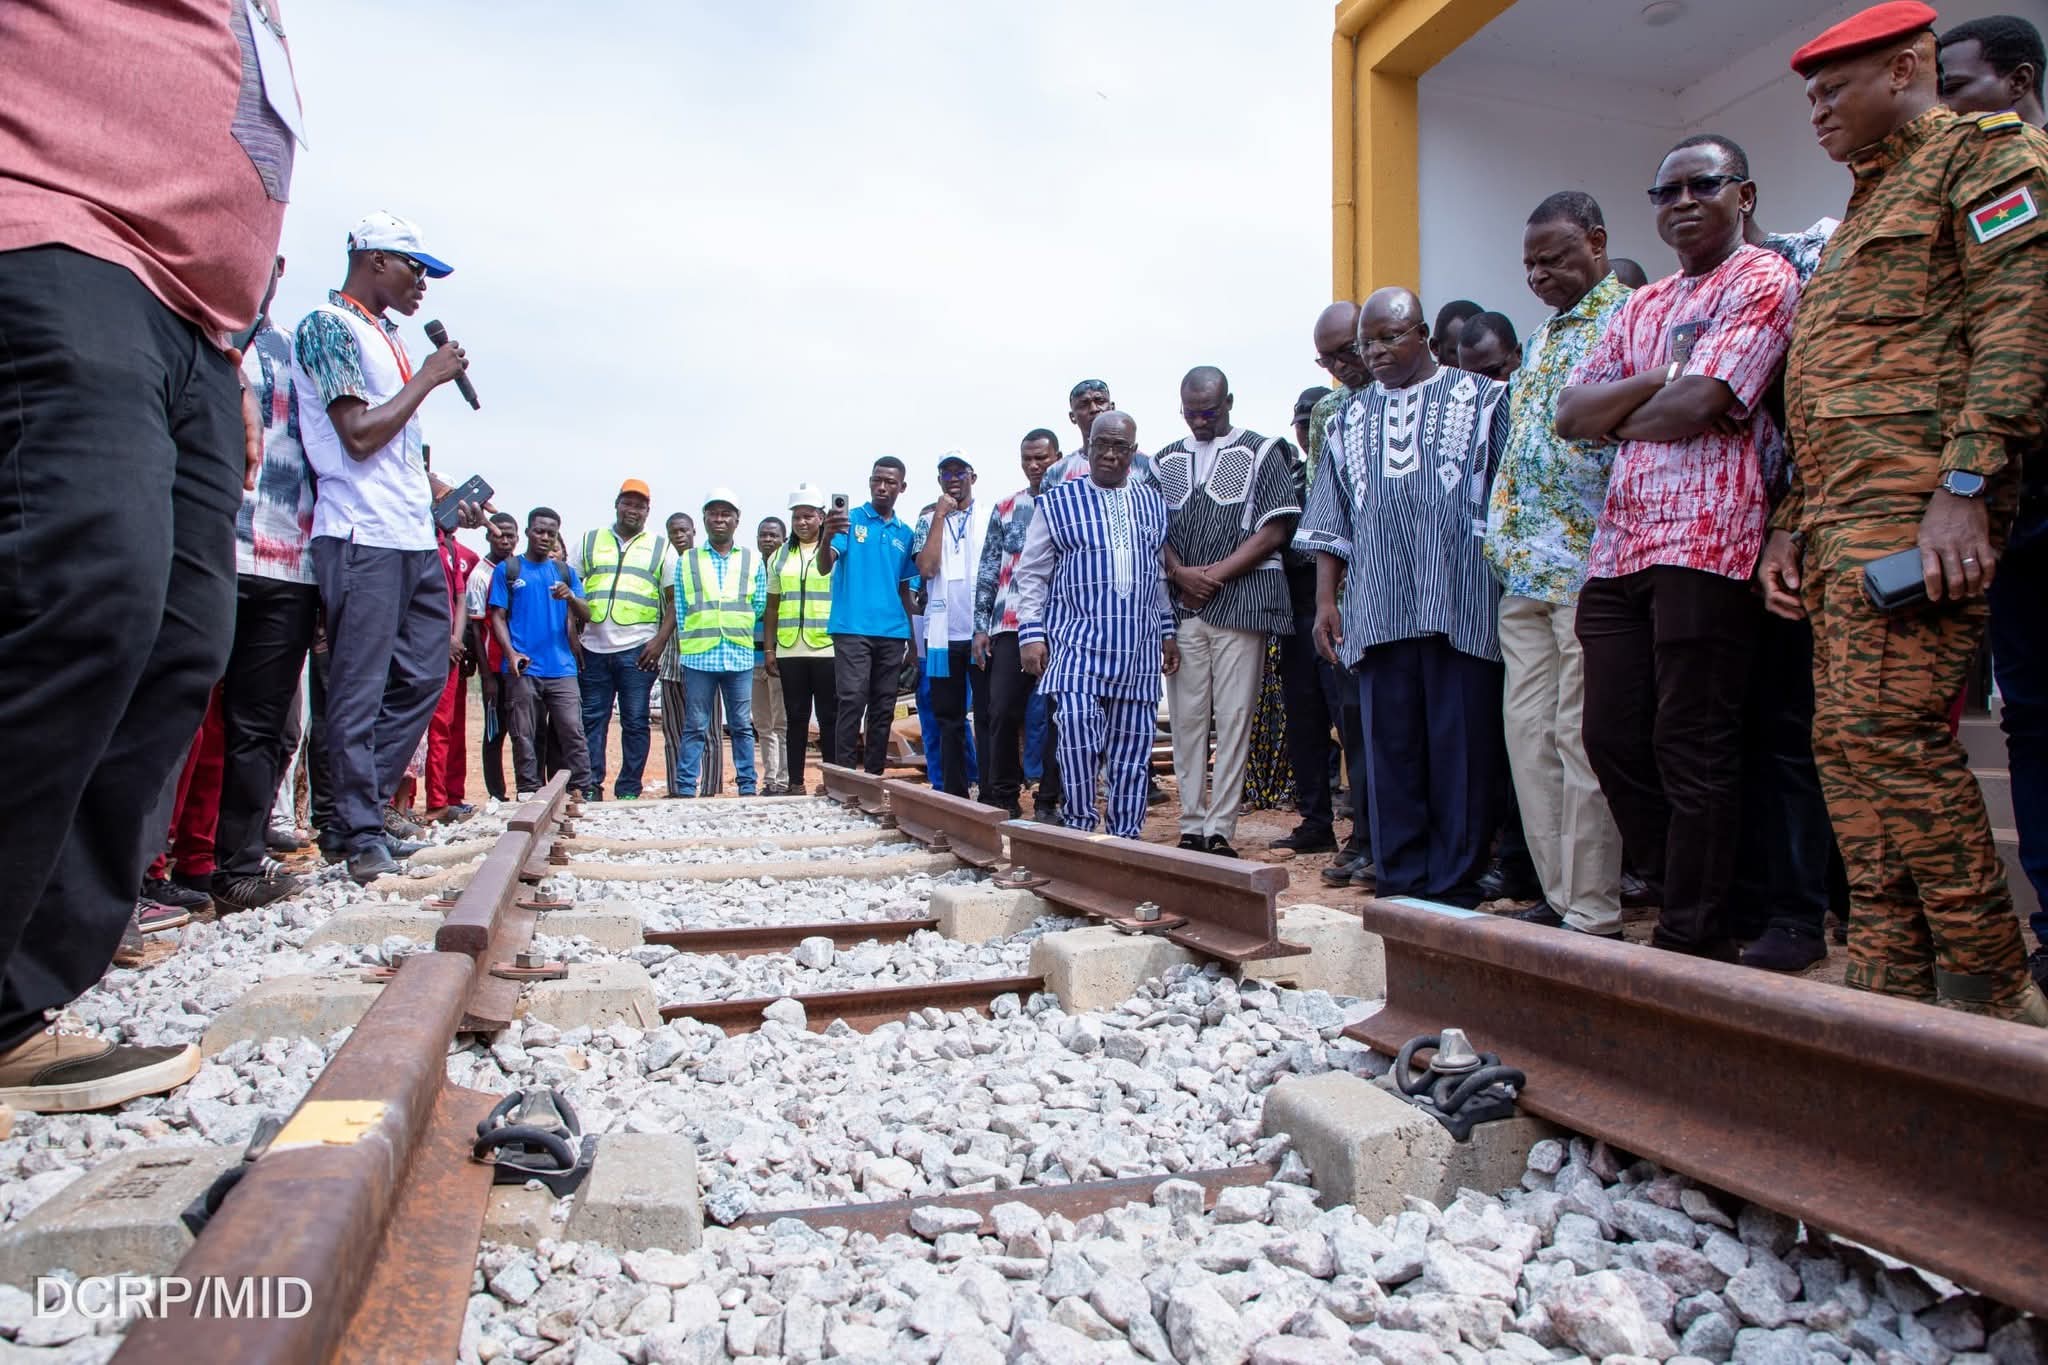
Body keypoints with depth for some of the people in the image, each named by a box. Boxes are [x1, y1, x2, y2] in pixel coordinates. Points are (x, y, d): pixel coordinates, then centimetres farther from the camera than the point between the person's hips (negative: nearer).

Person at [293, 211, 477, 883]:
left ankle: (355, 816, 18)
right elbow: (359, 434, -15)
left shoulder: (388, 338, 22)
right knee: (359, 690, -4)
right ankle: (361, 834, 5)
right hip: (362, 536, -9)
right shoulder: (328, 326, -5)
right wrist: (429, 378, -6)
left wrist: (439, 494, 15)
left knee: (423, 676, 9)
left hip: (416, 535, 9)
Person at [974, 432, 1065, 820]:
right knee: (1003, 711, -1)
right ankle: (1003, 796, 12)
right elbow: (988, 570, 14)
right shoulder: (1004, 509, 15)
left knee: (1057, 714, 0)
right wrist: (981, 626, 7)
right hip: (1009, 625, 3)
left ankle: (1049, 800, 8)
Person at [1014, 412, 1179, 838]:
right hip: (1077, 639, -3)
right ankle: (1078, 826, -5)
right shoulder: (1056, 503, 5)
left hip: (1139, 645, 3)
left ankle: (1125, 835, 14)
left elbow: (1162, 574, 18)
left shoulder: (1154, 503, 15)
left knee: (1133, 740, 4)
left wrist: (1168, 632, 14)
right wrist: (1031, 633, -5)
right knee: (1077, 723, -19)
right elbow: (1031, 574, 3)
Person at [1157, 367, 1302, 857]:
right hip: (1181, 603, 4)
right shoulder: (1166, 461, 16)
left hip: (1240, 600, -3)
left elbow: (1277, 527, -2)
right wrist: (1182, 574, -6)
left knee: (1234, 717, -5)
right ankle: (1191, 827, 9)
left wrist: (1218, 573, -9)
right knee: (1186, 717, 3)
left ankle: (1220, 830, -1)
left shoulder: (1262, 452, 6)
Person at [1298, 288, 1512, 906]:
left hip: (1462, 605, -3)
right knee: (1390, 748, 4)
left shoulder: (1482, 398, 8)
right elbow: (1331, 522, 18)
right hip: (1378, 610, 3)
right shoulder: (1350, 419, 19)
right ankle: (1401, 881, 12)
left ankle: (1454, 882, 7)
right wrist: (1326, 599, 9)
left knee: (1461, 748, -2)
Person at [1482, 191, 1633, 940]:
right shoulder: (1542, 336, 22)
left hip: (1588, 563, -8)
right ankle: (1558, 897, 17)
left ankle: (1593, 914, 3)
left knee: (1581, 736, -6)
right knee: (1528, 731, 7)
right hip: (1524, 569, 8)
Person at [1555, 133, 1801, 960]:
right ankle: (1679, 899, 21)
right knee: (1612, 739, 6)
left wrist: (1616, 416, 5)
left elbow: (1695, 407, -13)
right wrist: (1659, 380, -2)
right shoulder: (1641, 308, 24)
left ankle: (1697, 940, 6)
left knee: (1693, 749, -5)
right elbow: (1571, 414, 12)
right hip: (1618, 543, 7)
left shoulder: (1762, 281, 2)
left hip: (1704, 541, -7)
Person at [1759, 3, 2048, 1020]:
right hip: (1838, 519, 9)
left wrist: (1965, 486, -20)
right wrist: (1789, 525, 17)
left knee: (1888, 734, -15)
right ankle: (1892, 984, 10)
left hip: (1912, 503, -9)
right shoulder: (1862, 211, 30)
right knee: (1845, 744, 4)